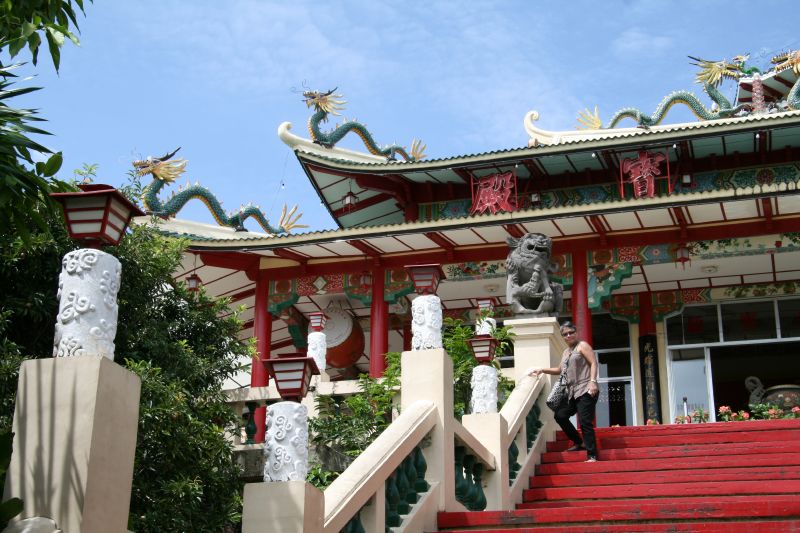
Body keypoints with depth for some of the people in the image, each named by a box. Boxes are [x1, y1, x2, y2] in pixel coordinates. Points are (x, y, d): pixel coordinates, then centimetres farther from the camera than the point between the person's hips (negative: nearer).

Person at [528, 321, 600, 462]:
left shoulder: (582, 345, 1)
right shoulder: (566, 351, 24)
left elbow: (593, 363, -9)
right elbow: (560, 370, 35)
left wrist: (593, 381, -21)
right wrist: (542, 370, 24)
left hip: (585, 390, -9)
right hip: (572, 392, 9)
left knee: (585, 421, -14)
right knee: (560, 415, 6)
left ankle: (592, 455, -12)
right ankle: (579, 443, 19)